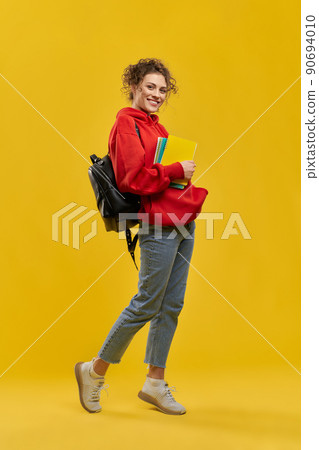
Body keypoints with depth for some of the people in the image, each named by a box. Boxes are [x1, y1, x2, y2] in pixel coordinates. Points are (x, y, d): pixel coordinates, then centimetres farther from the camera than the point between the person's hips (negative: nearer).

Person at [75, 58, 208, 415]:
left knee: (172, 305, 10)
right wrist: (177, 171, -12)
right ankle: (94, 372, 14)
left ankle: (155, 383, 21)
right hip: (158, 227, -9)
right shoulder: (126, 124, -7)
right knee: (146, 305, -3)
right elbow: (134, 178, -18)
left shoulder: (156, 127, 20)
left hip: (182, 223, 9)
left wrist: (190, 184, 8)